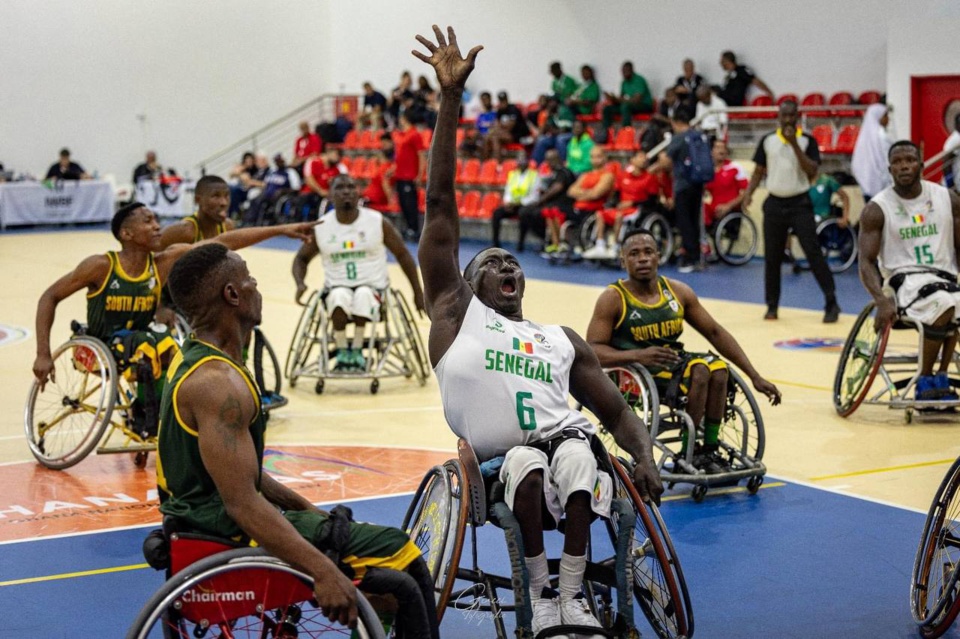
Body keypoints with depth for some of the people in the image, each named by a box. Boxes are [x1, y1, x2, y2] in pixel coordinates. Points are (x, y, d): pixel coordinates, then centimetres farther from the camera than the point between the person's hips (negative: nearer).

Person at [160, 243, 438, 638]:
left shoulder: (193, 359, 9)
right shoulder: (219, 383, -24)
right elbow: (243, 505, -29)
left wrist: (301, 506, 19)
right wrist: (323, 572, -29)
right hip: (231, 542, -11)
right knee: (402, 556, -5)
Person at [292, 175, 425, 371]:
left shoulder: (378, 222, -3)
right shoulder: (321, 228, 0)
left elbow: (402, 254, 4)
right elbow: (302, 258, 12)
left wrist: (418, 293, 3)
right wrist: (300, 284, -9)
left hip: (372, 287, -1)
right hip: (337, 288, 1)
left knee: (363, 295, -36)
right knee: (339, 297, -35)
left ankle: (357, 350, -23)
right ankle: (342, 351, -21)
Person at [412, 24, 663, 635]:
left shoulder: (562, 339, 27)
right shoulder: (456, 312, 17)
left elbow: (619, 411, 21)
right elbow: (440, 205, 10)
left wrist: (646, 461, -3)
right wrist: (451, 99, 5)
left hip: (567, 439, 2)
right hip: (495, 462, -2)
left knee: (574, 456, -31)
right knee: (527, 463, -34)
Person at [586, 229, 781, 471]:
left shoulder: (678, 292, 6)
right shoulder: (613, 299, -7)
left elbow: (715, 333, 9)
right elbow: (592, 350, -13)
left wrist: (755, 377, 5)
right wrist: (637, 355, -30)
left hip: (673, 363, 6)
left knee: (717, 367, -23)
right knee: (699, 370, -28)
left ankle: (710, 450, -14)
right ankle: (687, 455, -17)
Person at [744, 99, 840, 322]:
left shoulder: (807, 141, -2)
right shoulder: (767, 140, 5)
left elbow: (812, 172, -13)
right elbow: (759, 172, 10)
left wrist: (795, 145, -19)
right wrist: (748, 194, -5)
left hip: (800, 203, -3)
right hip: (775, 203, 3)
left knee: (813, 252, -9)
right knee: (772, 256, 5)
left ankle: (831, 303, -6)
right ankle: (772, 305, 17)